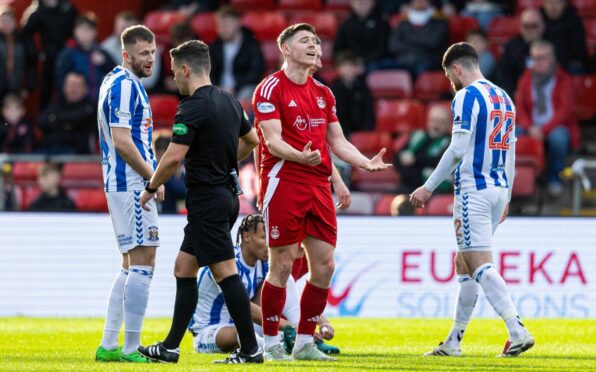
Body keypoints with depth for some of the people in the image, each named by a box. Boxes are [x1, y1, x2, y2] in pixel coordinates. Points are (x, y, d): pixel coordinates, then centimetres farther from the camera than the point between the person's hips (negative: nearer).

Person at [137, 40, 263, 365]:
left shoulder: (193, 107, -17)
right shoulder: (229, 102, 10)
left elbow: (174, 157, -22)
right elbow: (251, 140, 23)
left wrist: (150, 188, -8)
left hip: (207, 200, -10)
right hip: (227, 192, 10)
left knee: (225, 273, -7)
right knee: (184, 268, 14)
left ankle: (250, 349, -5)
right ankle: (170, 347, 17)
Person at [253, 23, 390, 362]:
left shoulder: (323, 93, 16)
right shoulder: (271, 88, -6)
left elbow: (338, 141, 19)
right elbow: (273, 140, -15)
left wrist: (367, 163, 3)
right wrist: (300, 156, -33)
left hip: (319, 185, 7)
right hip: (284, 183, -7)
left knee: (324, 265, 4)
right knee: (282, 265, -5)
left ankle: (305, 343, 14)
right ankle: (271, 344, 4)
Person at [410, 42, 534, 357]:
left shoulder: (467, 96, -10)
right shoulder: (503, 98, 16)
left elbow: (458, 148, -17)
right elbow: (511, 151, 19)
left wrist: (429, 187, -12)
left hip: (473, 189, -9)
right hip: (499, 190, 9)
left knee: (480, 264, -11)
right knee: (464, 264, 15)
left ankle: (517, 331, -24)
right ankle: (453, 342, 18)